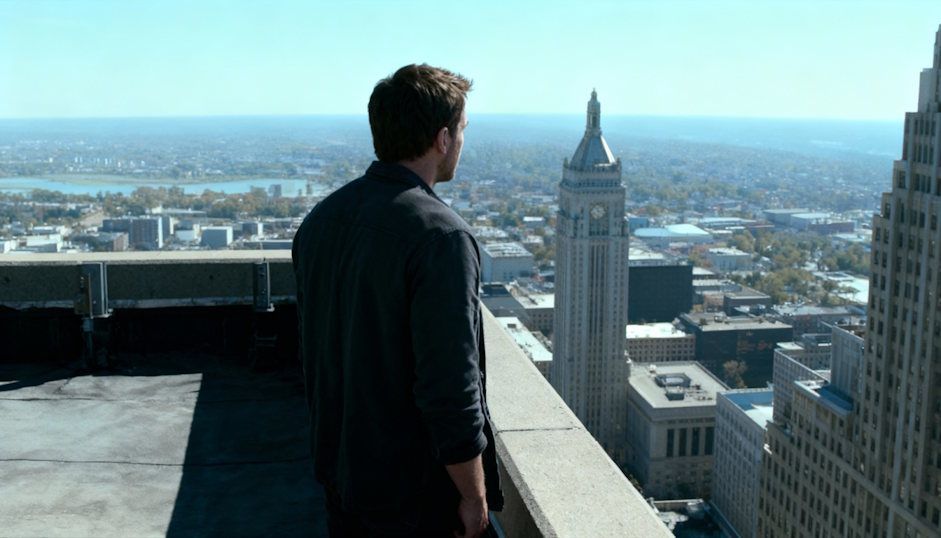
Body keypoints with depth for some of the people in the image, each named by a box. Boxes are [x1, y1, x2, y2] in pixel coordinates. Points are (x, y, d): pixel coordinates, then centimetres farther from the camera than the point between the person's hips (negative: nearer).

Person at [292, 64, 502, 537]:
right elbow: (450, 390, -24)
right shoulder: (439, 236, -24)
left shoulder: (319, 219, 1)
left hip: (338, 470, 7)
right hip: (415, 490, -7)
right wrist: (473, 497, -12)